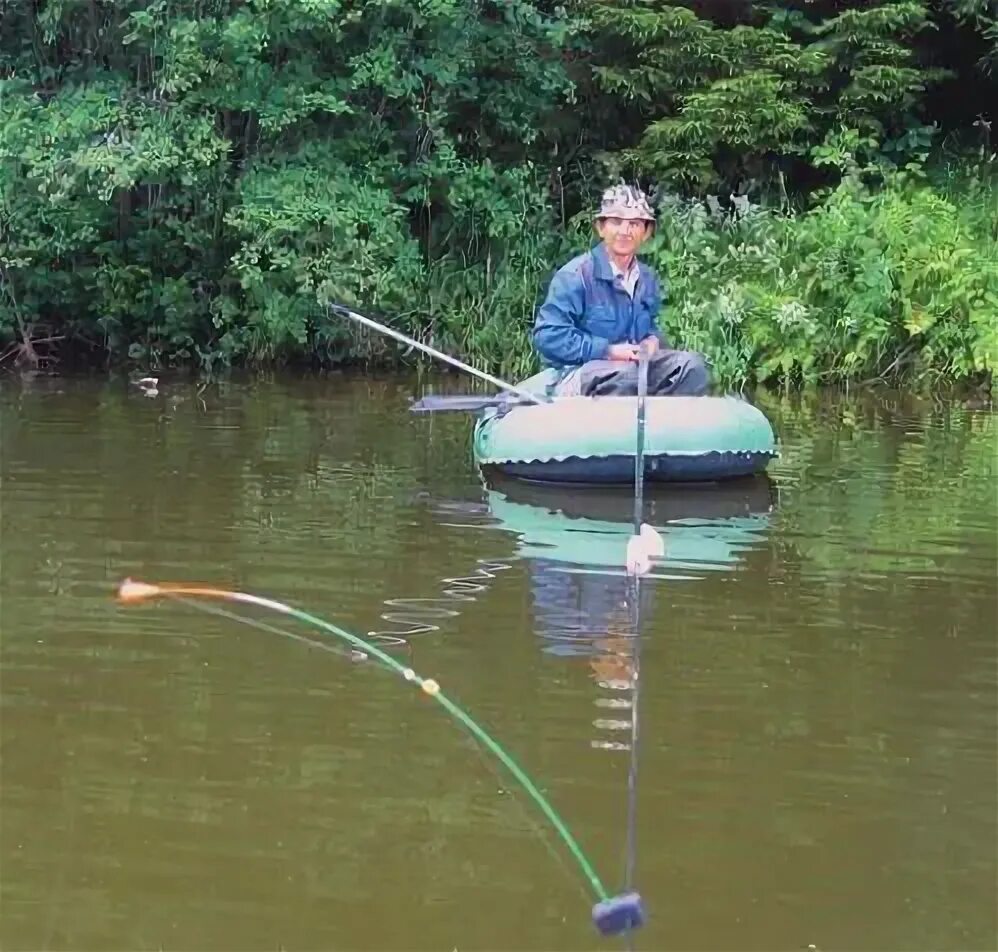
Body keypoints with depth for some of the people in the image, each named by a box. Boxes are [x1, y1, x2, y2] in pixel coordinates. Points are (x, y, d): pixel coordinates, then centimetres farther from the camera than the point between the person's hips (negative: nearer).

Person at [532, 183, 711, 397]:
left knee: (692, 364, -12)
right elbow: (547, 335, -19)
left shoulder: (647, 279, 11)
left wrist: (653, 341, 1)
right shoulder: (576, 275, -13)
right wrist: (607, 351, -21)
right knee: (627, 374, -37)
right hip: (580, 375, -7)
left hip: (636, 367, 7)